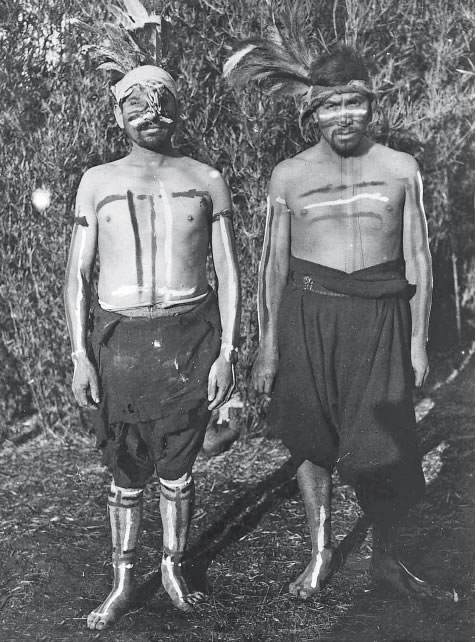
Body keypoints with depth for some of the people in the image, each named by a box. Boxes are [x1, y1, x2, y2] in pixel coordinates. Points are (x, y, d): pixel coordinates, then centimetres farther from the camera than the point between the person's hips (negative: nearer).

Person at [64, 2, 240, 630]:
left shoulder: (207, 180, 4)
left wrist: (227, 351, -3)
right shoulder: (98, 181, 5)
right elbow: (78, 274, 4)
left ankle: (175, 568, 31)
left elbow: (229, 271, 3)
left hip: (190, 336, 0)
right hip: (120, 337, 0)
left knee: (177, 466, 11)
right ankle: (123, 581, 26)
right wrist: (80, 354, -4)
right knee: (126, 470, 9)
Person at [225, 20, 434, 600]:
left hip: (379, 316, 0)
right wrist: (267, 344, 2)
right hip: (309, 314, 1)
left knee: (381, 448, 1)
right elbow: (273, 264, 4)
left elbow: (418, 259, 4)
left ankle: (385, 557, 25)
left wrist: (419, 341, 1)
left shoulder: (400, 170, 2)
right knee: (312, 438, 9)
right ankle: (321, 553, 28)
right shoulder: (289, 176, 2)